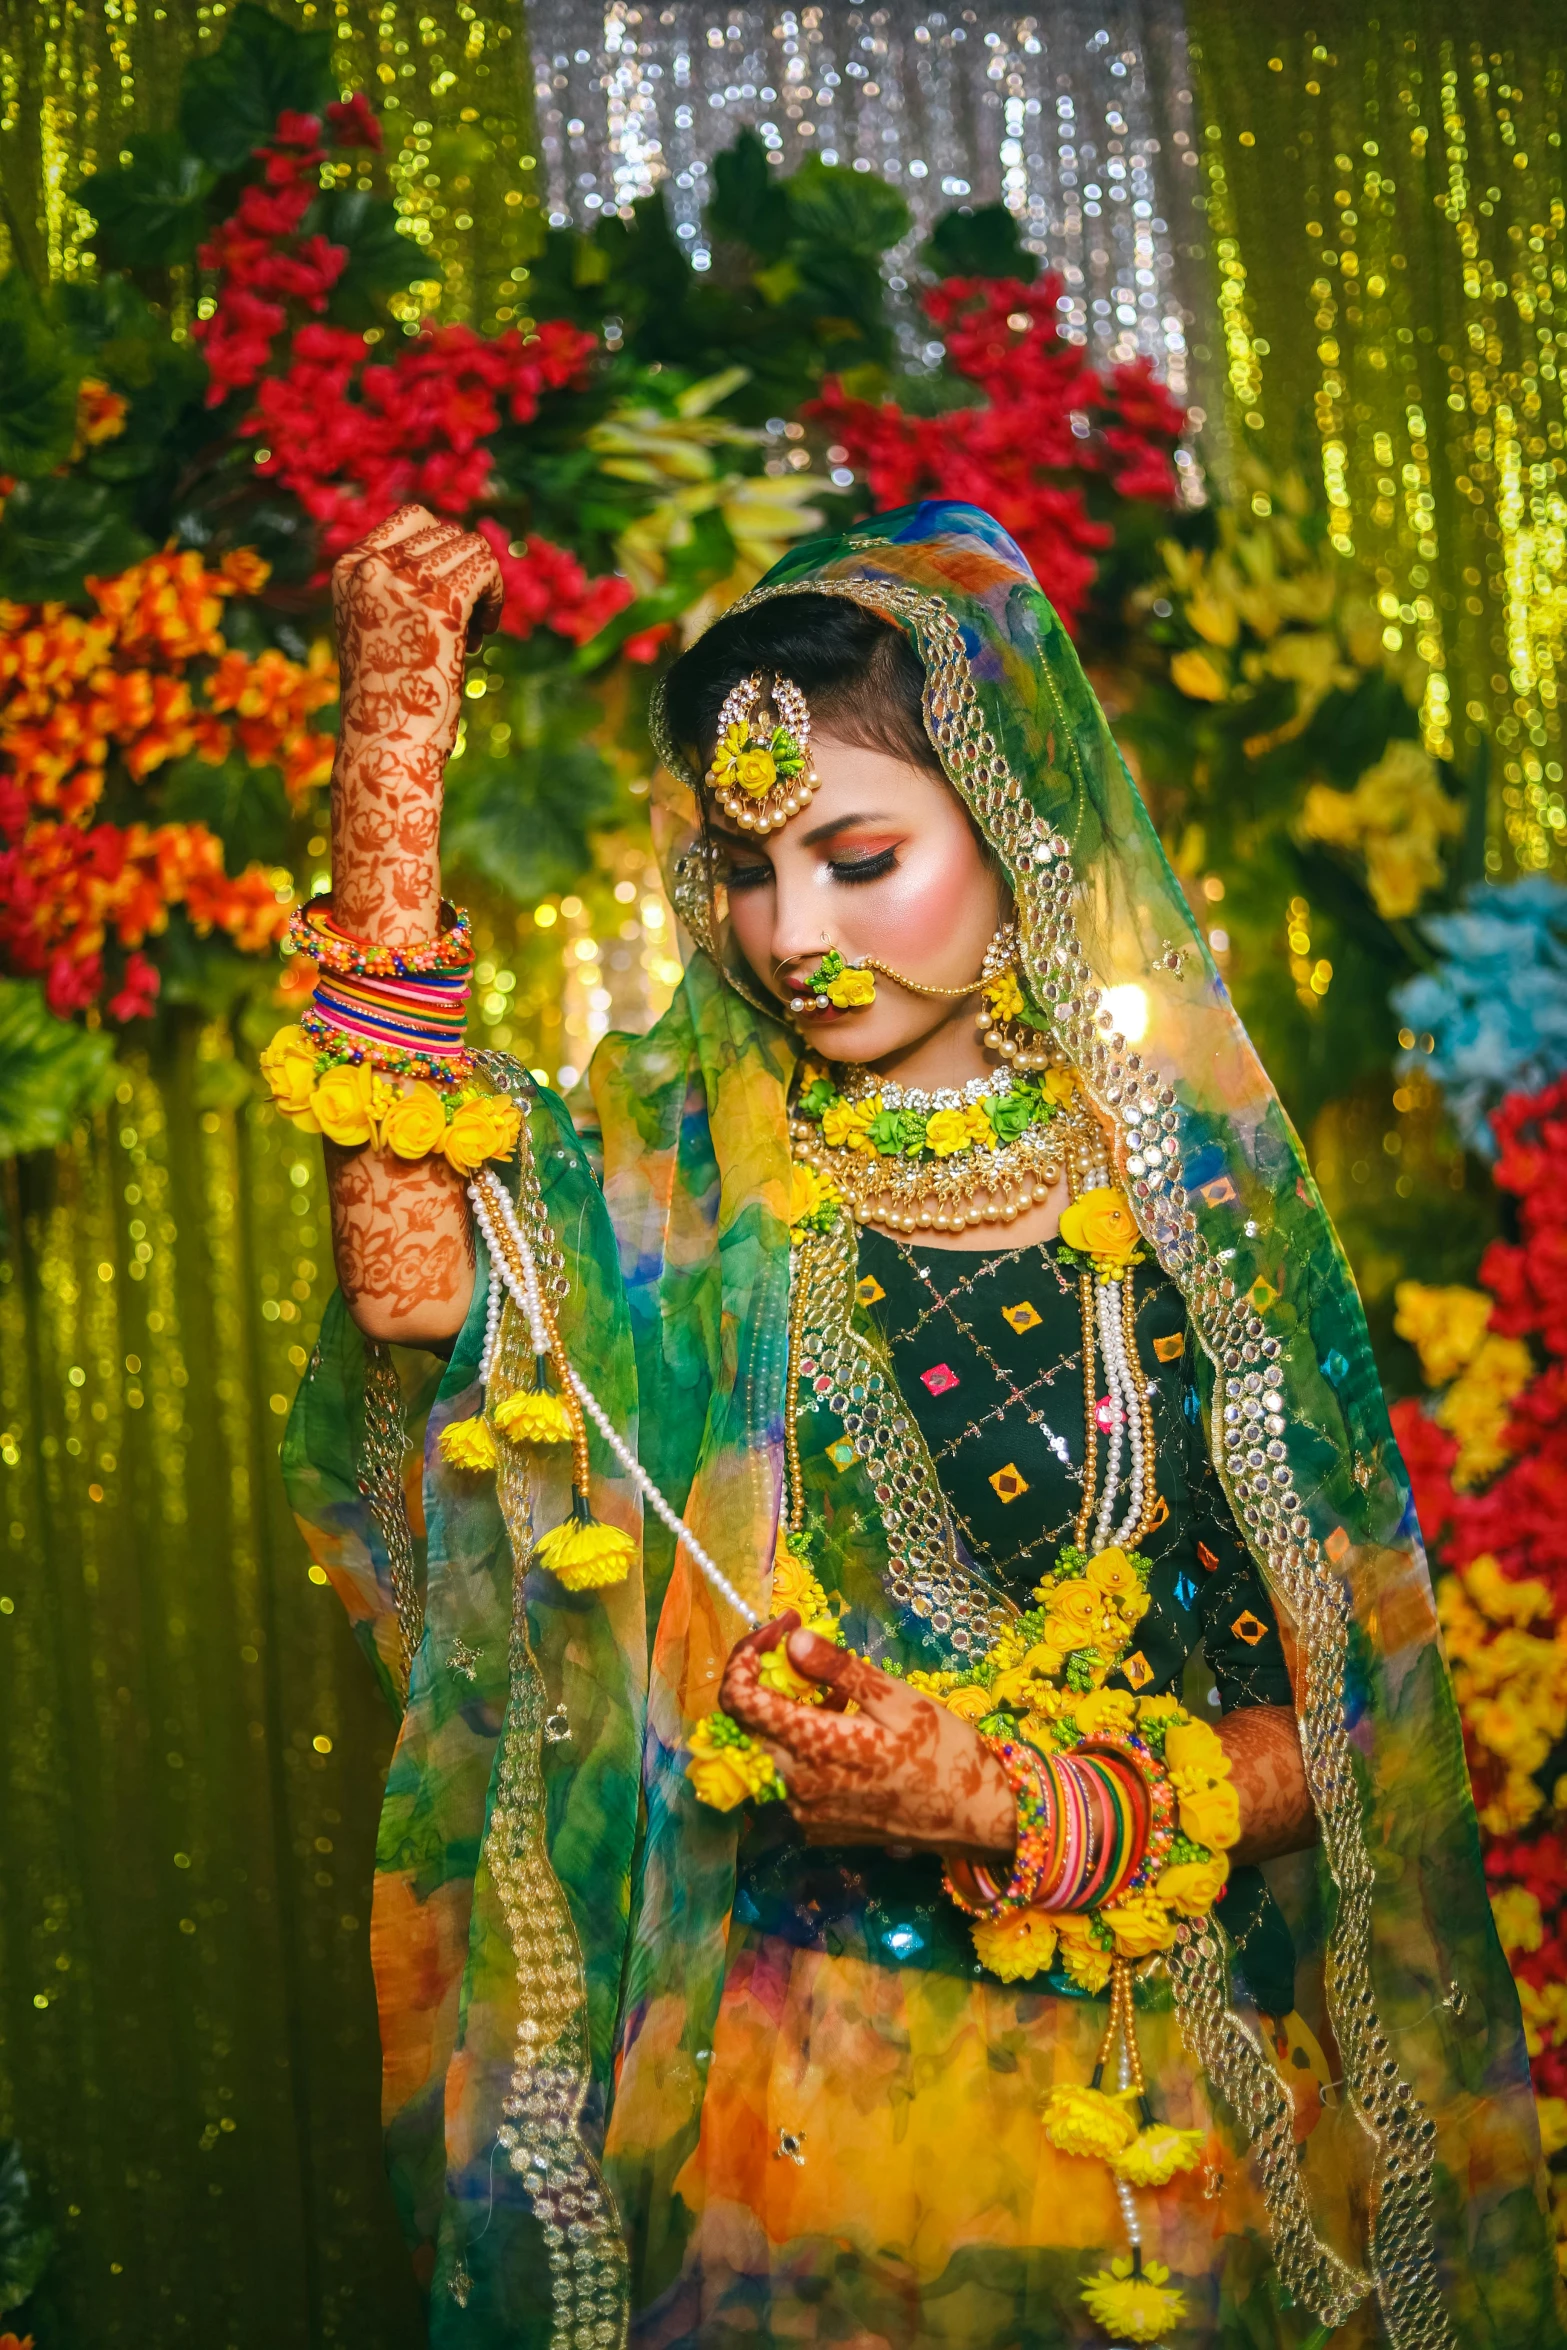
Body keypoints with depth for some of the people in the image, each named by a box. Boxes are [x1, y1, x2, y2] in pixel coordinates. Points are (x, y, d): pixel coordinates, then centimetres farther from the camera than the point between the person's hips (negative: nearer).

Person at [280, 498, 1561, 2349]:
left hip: (1157, 2121, 1)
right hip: (772, 2111, 0)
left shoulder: (1189, 1190, -2)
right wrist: (389, 757, -26)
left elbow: (1326, 1717, -2)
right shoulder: (680, 1176, -2)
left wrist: (1019, 1808, -19)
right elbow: (413, 1287, -25)